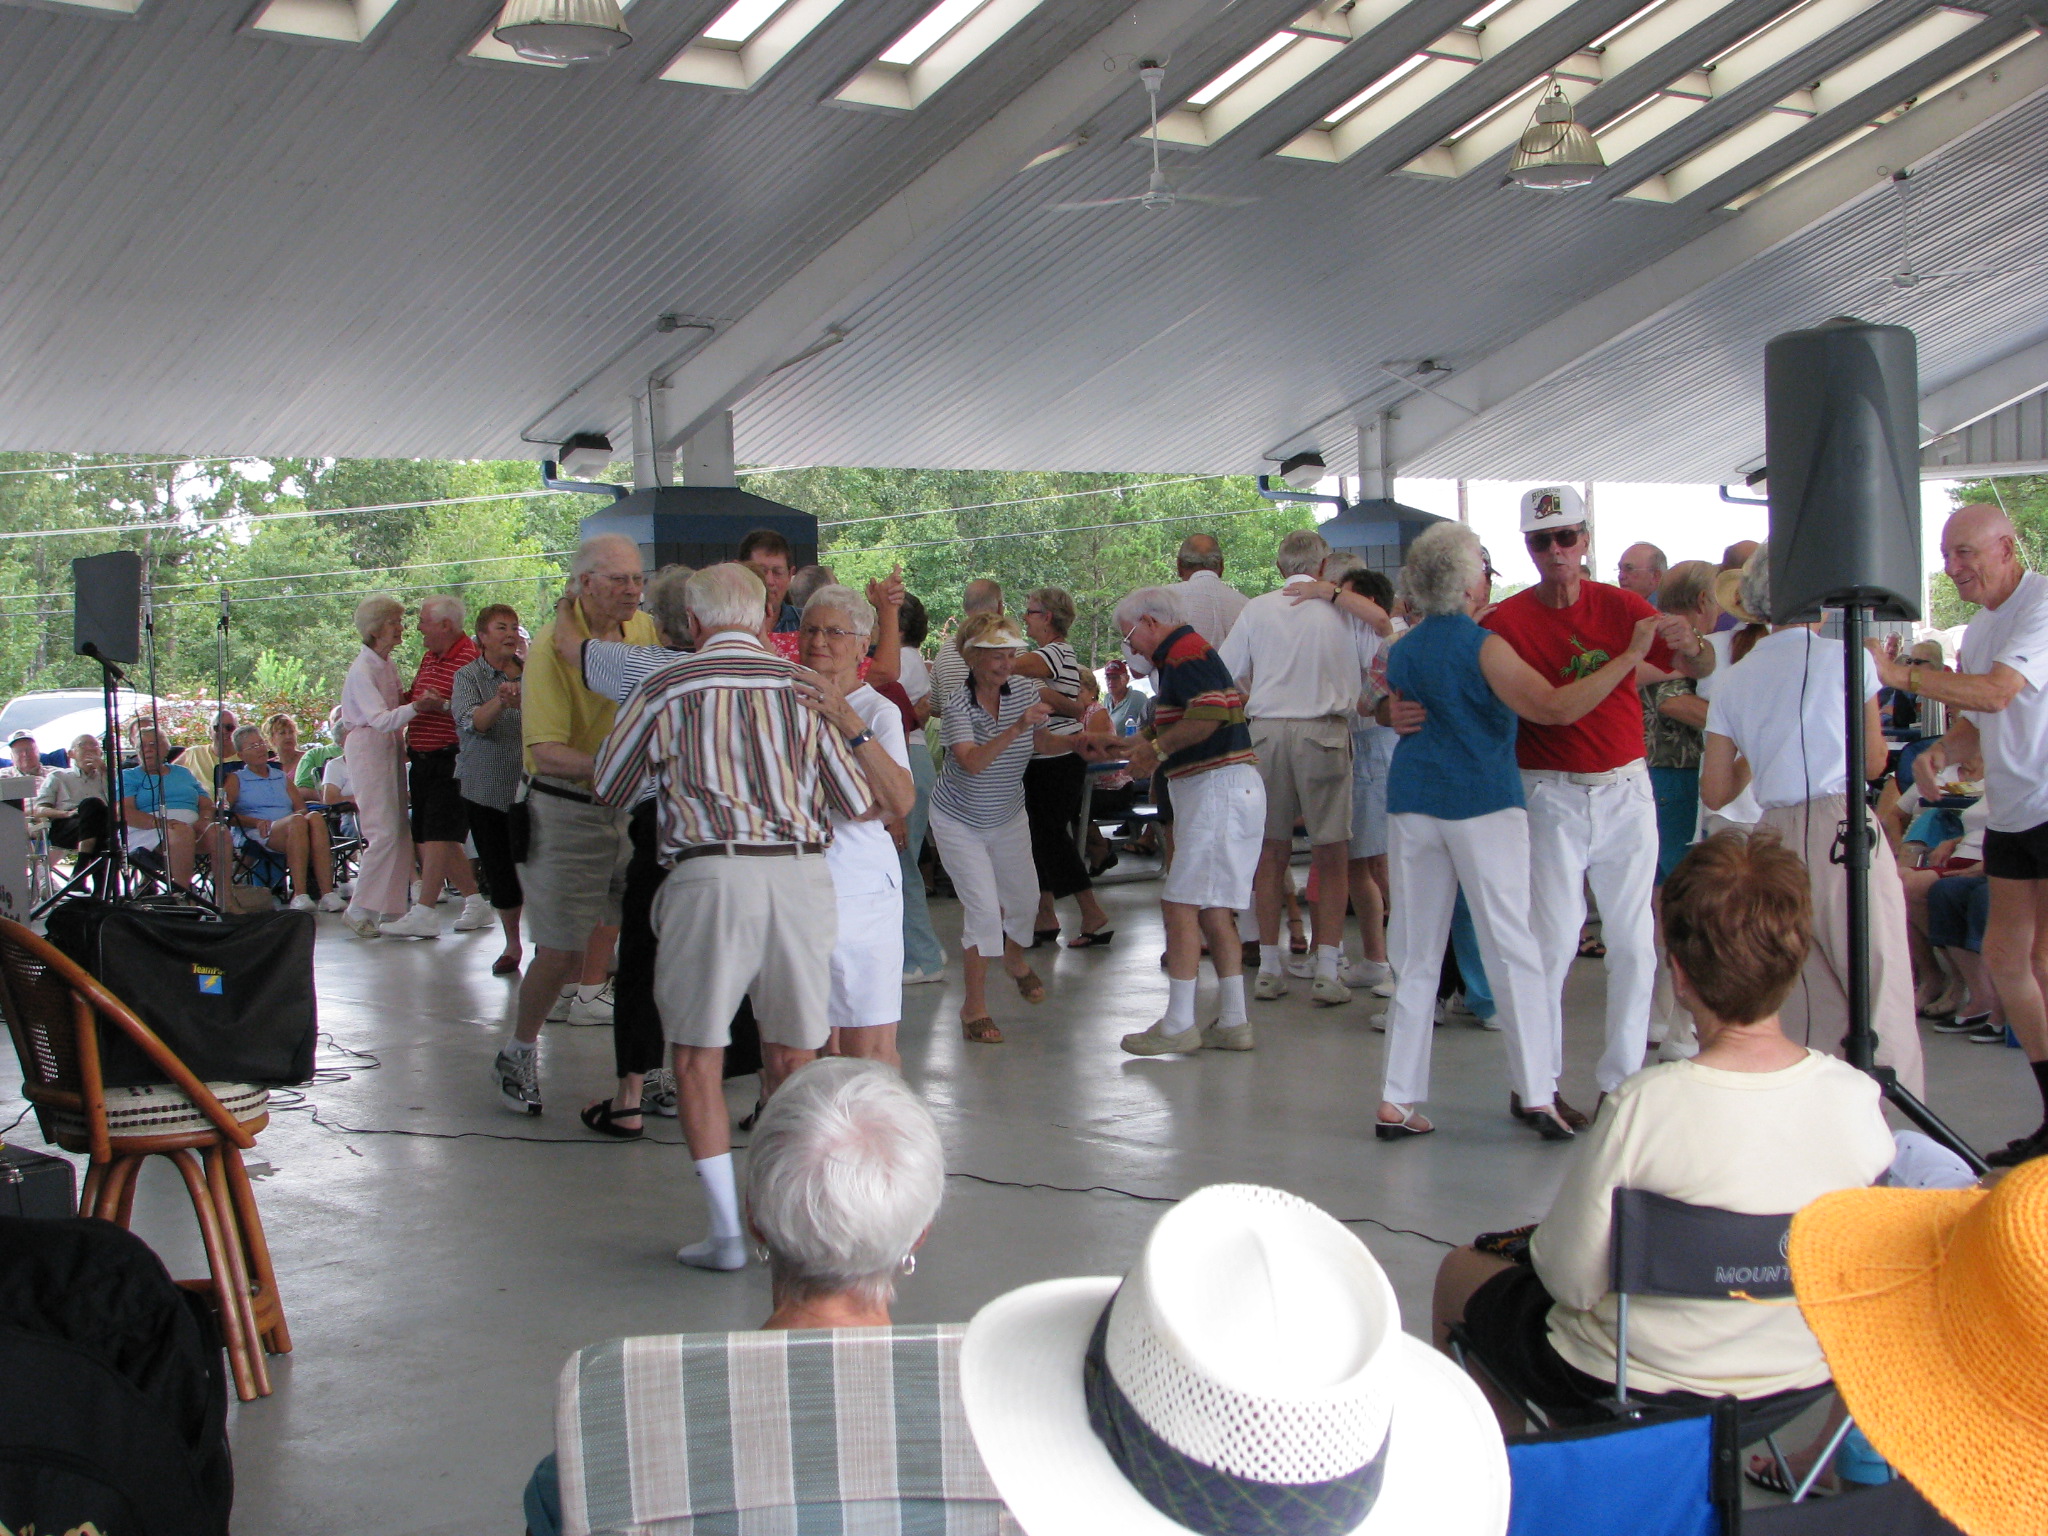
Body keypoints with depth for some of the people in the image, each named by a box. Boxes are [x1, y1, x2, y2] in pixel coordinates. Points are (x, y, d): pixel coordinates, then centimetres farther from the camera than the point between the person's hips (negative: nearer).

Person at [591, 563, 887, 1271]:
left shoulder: (663, 689, 5)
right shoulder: (803, 688, 9)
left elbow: (608, 790, 17)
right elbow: (857, 801, 11)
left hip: (710, 874, -2)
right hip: (802, 873, 2)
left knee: (698, 1054, 9)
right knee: (791, 1057, 13)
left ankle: (728, 1231, 7)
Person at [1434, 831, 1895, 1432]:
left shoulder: (1643, 1106, -30)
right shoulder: (1858, 1100, -16)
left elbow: (1573, 1280, -21)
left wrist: (1534, 1245, 1)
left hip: (1635, 1390, -5)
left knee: (1458, 1271, 23)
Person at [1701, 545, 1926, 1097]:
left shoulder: (1734, 682, 9)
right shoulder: (1845, 657, -1)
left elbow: (1714, 793, 10)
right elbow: (1875, 759, 8)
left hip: (1777, 839, 5)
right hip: (1843, 827, -5)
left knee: (1809, 1006, 11)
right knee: (1882, 994, -2)